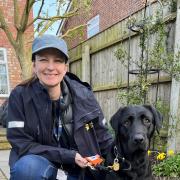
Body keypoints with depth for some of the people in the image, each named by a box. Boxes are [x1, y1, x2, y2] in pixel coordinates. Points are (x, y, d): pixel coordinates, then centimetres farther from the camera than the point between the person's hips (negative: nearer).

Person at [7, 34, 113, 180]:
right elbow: (22, 144, -18)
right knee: (27, 166, -31)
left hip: (82, 163, 2)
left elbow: (102, 136, -3)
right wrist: (69, 155, -25)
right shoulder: (20, 96, -16)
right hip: (40, 161, -2)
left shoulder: (83, 94, -12)